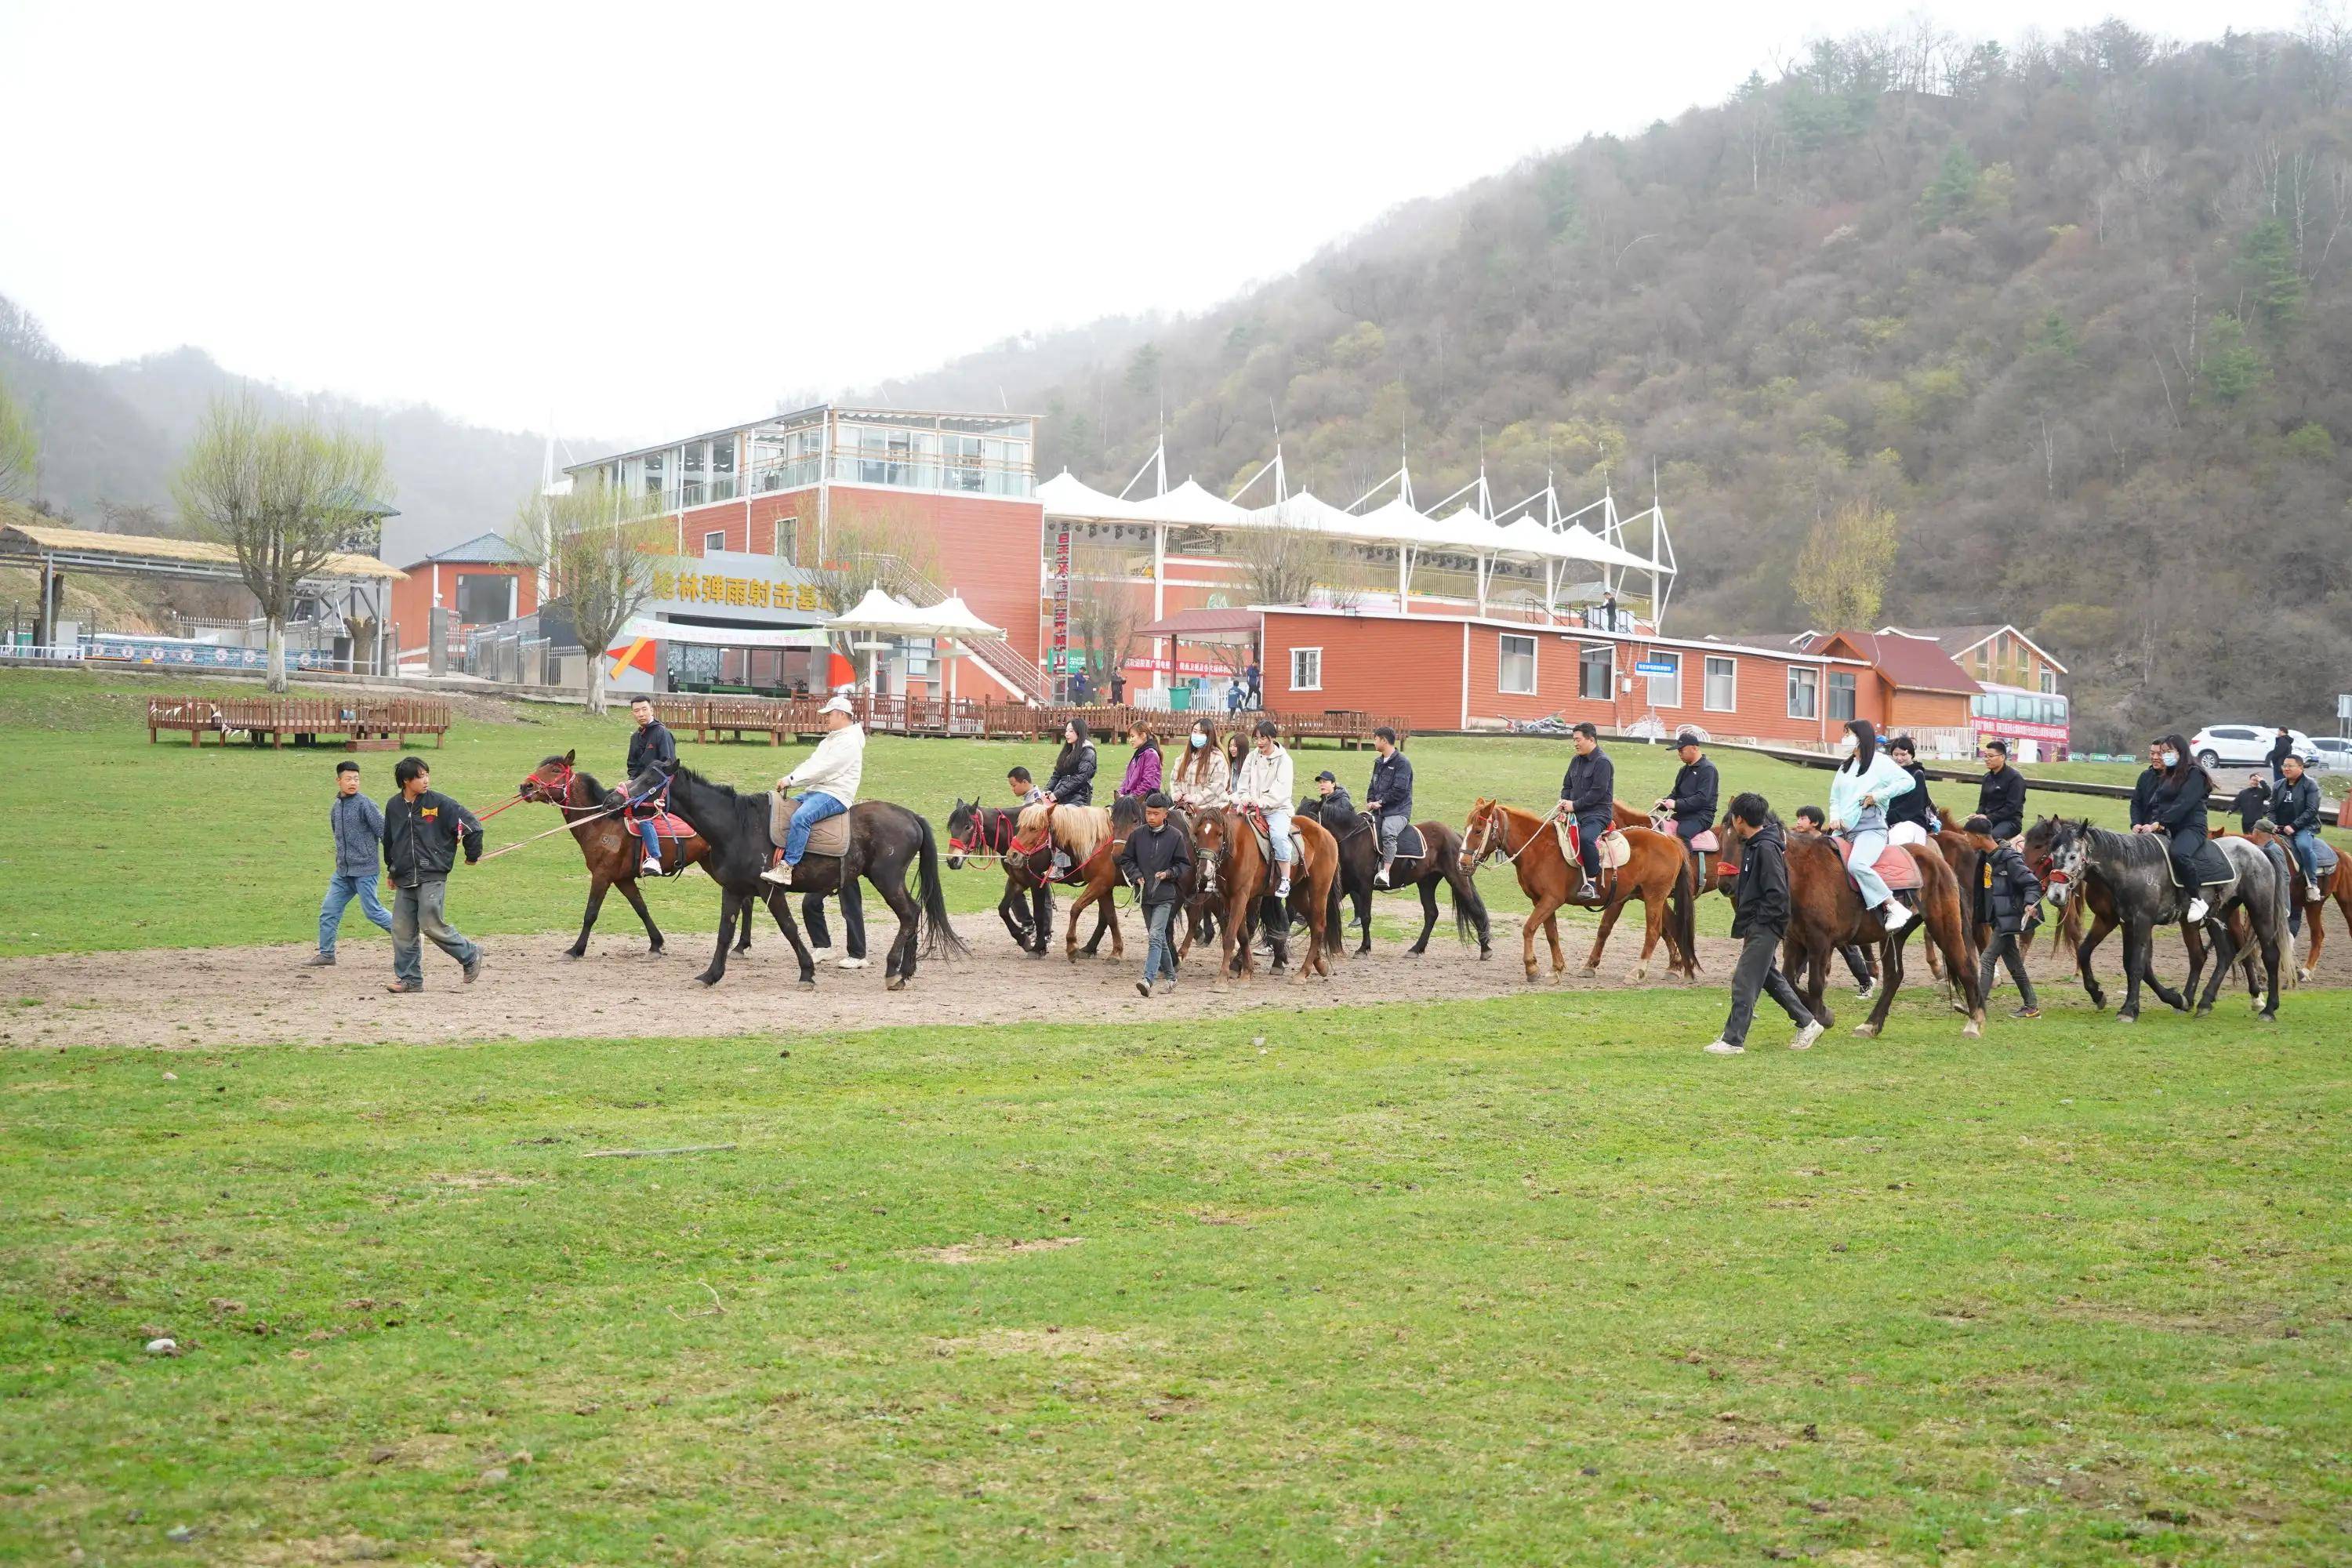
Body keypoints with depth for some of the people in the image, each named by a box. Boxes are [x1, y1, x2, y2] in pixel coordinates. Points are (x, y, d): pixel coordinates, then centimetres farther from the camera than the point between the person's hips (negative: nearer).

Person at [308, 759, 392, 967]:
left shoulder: (365, 804, -11)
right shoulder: (335, 807, 10)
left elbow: (383, 831, -12)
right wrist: (342, 859, 17)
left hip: (364, 870, -7)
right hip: (343, 872, 7)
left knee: (373, 912, -5)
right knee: (329, 909, 4)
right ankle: (326, 954, 13)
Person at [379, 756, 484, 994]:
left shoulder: (439, 803, -6)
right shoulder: (393, 806, 8)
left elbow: (471, 825, -2)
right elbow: (388, 840, 24)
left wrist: (473, 854, 6)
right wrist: (391, 869, 28)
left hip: (432, 876, -5)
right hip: (404, 880, 5)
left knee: (433, 925, -12)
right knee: (402, 930, 3)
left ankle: (471, 956, 7)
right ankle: (409, 978, 13)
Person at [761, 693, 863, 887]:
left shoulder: (849, 742, -12)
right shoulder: (831, 740, 22)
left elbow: (823, 769, -19)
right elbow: (811, 764, 16)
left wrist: (791, 780, -17)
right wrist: (789, 779, -1)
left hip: (835, 795, -11)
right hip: (816, 791, 11)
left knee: (800, 817, -33)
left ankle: (786, 868, -37)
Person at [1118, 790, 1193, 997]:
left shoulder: (1176, 837, -4)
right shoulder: (1137, 835, 3)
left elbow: (1184, 864, 2)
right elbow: (1126, 860, 10)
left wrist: (1169, 873, -14)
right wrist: (1136, 876, -5)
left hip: (1165, 895, -4)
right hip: (1144, 894, 4)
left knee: (1156, 936, -15)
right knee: (1159, 938, 15)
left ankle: (1148, 979, -25)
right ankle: (1170, 975, 30)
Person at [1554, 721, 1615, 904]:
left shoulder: (1603, 762, -10)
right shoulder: (1576, 761, 16)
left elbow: (1597, 793, -17)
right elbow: (1567, 786, 21)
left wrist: (1574, 805, -17)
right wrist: (1564, 804, 0)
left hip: (1598, 813, -9)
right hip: (1575, 812, 9)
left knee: (1586, 837, -37)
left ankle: (1592, 884, -36)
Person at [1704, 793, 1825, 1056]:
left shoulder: (1766, 848, -19)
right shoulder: (1752, 845, 11)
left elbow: (1777, 894, -23)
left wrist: (1756, 922, -19)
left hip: (1764, 928, -10)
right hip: (1755, 928, 10)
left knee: (1744, 982, -7)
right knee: (1769, 977, 19)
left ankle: (1733, 1041, -4)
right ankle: (1807, 1024, 29)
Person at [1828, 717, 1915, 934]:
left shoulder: (1880, 762, 0)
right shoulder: (1845, 767, 22)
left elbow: (1907, 782, -9)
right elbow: (1835, 798, 23)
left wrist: (1878, 796, -13)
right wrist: (1835, 818, 3)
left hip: (1870, 828, -8)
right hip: (1844, 830, 8)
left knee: (1856, 864, -34)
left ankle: (1894, 908, -28)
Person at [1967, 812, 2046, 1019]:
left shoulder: (2010, 859, -19)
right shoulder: (1987, 857, 7)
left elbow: (2032, 884, -18)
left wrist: (2030, 903, -35)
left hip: (2008, 919, -9)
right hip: (1998, 918, 9)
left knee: (1988, 958, -11)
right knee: (2013, 962, 12)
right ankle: (2031, 1006, 19)